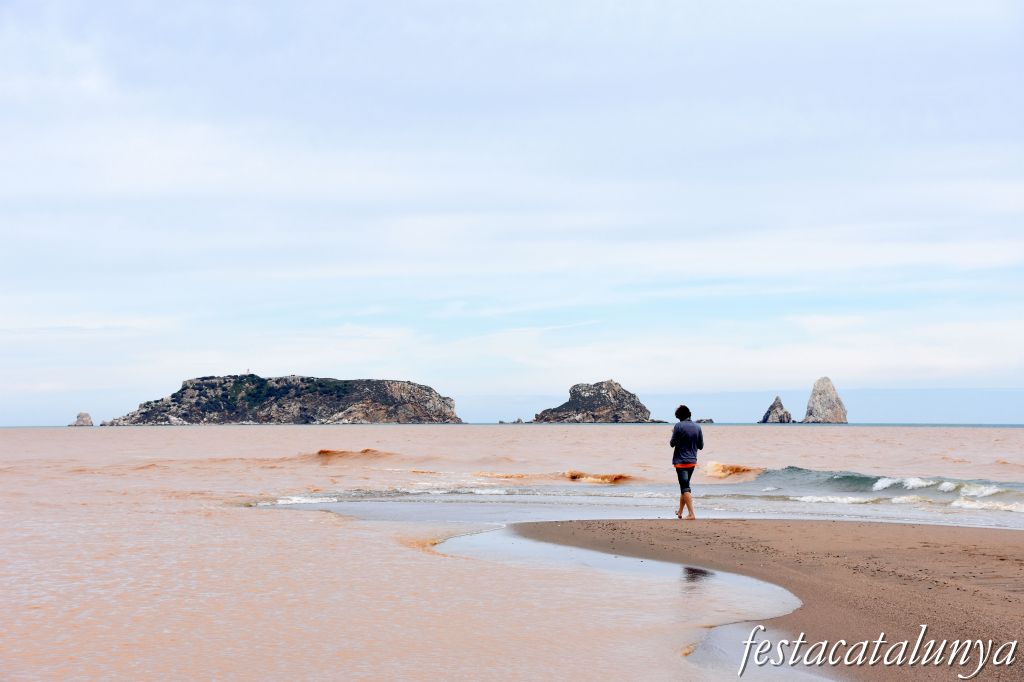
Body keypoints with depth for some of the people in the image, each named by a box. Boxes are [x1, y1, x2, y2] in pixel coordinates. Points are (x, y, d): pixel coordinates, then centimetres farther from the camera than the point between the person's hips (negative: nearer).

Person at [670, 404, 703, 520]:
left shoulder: (678, 426, -13)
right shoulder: (697, 427, 2)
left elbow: (672, 444, -10)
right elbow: (701, 446, 6)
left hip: (681, 461, -6)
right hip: (692, 461, 6)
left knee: (685, 488, -7)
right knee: (685, 485, 19)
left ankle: (691, 514, -16)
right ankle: (680, 511, 31)